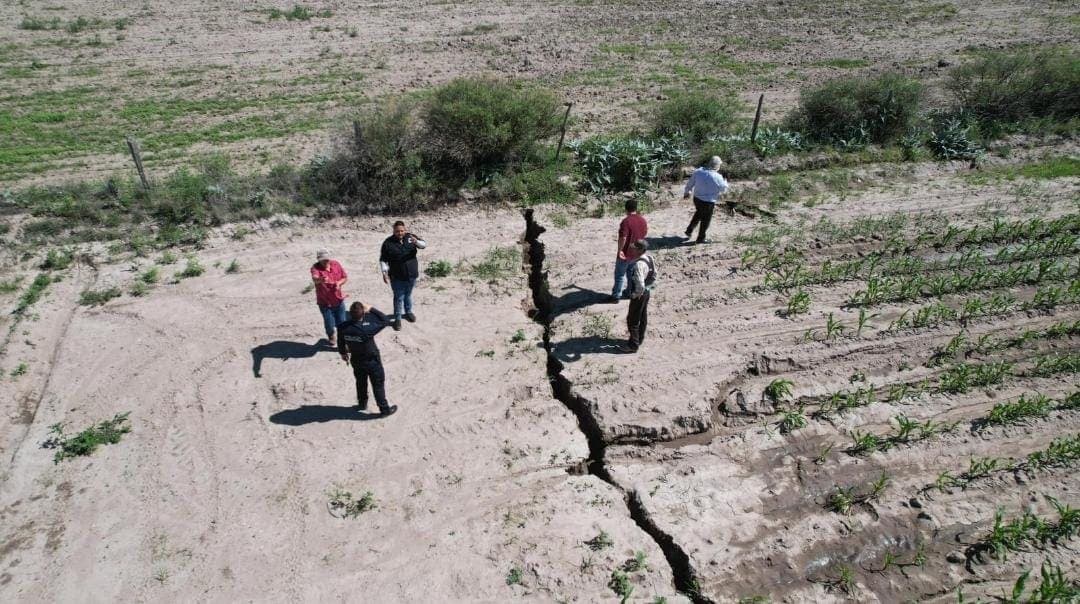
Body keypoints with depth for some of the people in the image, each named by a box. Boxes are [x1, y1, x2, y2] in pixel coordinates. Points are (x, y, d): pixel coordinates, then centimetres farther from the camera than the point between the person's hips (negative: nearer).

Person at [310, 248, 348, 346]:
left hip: (338, 300, 3)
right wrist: (320, 279, -64)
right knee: (329, 324, 6)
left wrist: (339, 283, -15)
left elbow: (345, 277, 6)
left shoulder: (336, 264, -4)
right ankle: (331, 337, 40)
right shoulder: (315, 267, -18)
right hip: (325, 302, -3)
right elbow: (314, 279, -40)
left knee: (341, 322, 10)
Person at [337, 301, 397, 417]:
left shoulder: (342, 328, -21)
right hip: (372, 361, -5)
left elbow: (340, 342, -1)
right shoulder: (367, 329, -37)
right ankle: (384, 409, 28)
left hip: (356, 361, 5)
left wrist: (343, 353, 19)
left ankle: (362, 403, 49)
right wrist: (371, 309, -22)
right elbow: (386, 321, -25)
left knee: (361, 382, 28)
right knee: (378, 384, 14)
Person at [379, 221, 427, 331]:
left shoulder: (410, 237, -3)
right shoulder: (388, 243, -10)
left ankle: (408, 312, 42)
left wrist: (417, 242, -32)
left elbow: (424, 244, -11)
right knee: (399, 298, 3)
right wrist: (384, 272, -15)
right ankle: (397, 319, 15)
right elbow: (383, 260, -5)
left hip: (411, 274, 3)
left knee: (408, 295, 22)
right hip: (397, 277, -3)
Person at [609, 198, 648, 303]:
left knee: (620, 274, 2)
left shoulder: (626, 221, -24)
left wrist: (619, 250, -20)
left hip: (626, 253, -7)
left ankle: (616, 296, 6)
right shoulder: (642, 219, 0)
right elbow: (645, 233, 13)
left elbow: (623, 238, -28)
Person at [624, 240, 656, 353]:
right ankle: (640, 338, 39)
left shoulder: (638, 265, -32)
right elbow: (654, 275, 11)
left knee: (632, 320, 3)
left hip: (638, 295, -10)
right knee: (643, 317, 23)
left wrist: (635, 295, -20)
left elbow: (640, 285, -37)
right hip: (646, 292, 10)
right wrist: (648, 286, 15)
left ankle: (633, 345, 12)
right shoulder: (648, 258, -2)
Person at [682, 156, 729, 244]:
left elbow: (690, 183, 4)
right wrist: (725, 182, 17)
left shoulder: (699, 171, -8)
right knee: (705, 220, 14)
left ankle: (689, 230, 37)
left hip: (697, 198, 6)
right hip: (708, 202, -6)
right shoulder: (717, 177, -22)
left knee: (699, 213, 32)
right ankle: (701, 238, 28)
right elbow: (724, 189, -6)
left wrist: (686, 192, 22)